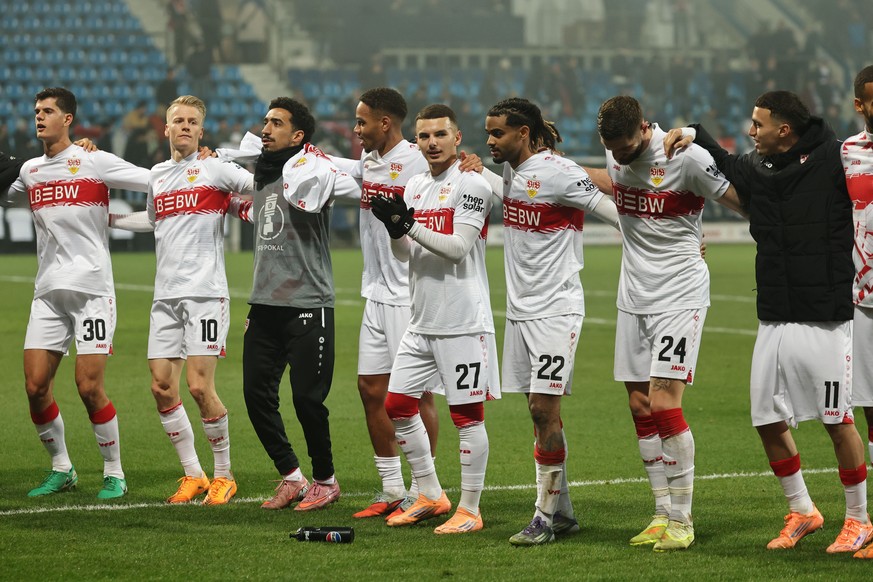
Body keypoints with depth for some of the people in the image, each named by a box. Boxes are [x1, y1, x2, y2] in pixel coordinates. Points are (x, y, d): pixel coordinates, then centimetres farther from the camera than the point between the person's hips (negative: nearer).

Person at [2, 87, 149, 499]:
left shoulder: (94, 162, -2)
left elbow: (155, 181, -2)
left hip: (92, 290, -5)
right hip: (48, 291, 5)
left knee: (89, 387, -10)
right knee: (35, 387, -2)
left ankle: (114, 474, 4)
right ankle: (61, 470, 15)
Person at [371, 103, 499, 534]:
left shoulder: (472, 184, -9)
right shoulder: (415, 186, 14)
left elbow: (458, 248, -16)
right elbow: (405, 254, 14)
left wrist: (411, 225, -21)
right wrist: (393, 228, -7)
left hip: (463, 321, -8)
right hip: (422, 320, 8)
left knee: (467, 414, -3)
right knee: (398, 405, 10)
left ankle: (469, 509, 3)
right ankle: (430, 496, 22)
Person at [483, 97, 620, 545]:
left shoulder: (557, 172, -14)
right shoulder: (508, 172, 10)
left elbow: (608, 208, -15)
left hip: (555, 307, -8)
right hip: (519, 307, 8)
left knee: (544, 408, -10)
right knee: (539, 412, 9)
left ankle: (546, 516, -5)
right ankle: (562, 513, 17)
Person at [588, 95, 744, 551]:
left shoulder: (687, 157, -18)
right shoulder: (616, 151, 3)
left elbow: (741, 200, -9)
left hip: (680, 296, -7)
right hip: (634, 297, 7)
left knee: (664, 404, -14)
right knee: (640, 408, 6)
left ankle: (681, 521, -5)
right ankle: (663, 514, 16)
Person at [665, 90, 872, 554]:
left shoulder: (830, 159, -8)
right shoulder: (755, 171, 8)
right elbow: (725, 165, 28)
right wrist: (692, 133, 19)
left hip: (823, 320, -6)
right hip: (774, 320, 6)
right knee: (768, 420, 9)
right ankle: (802, 511, 26)